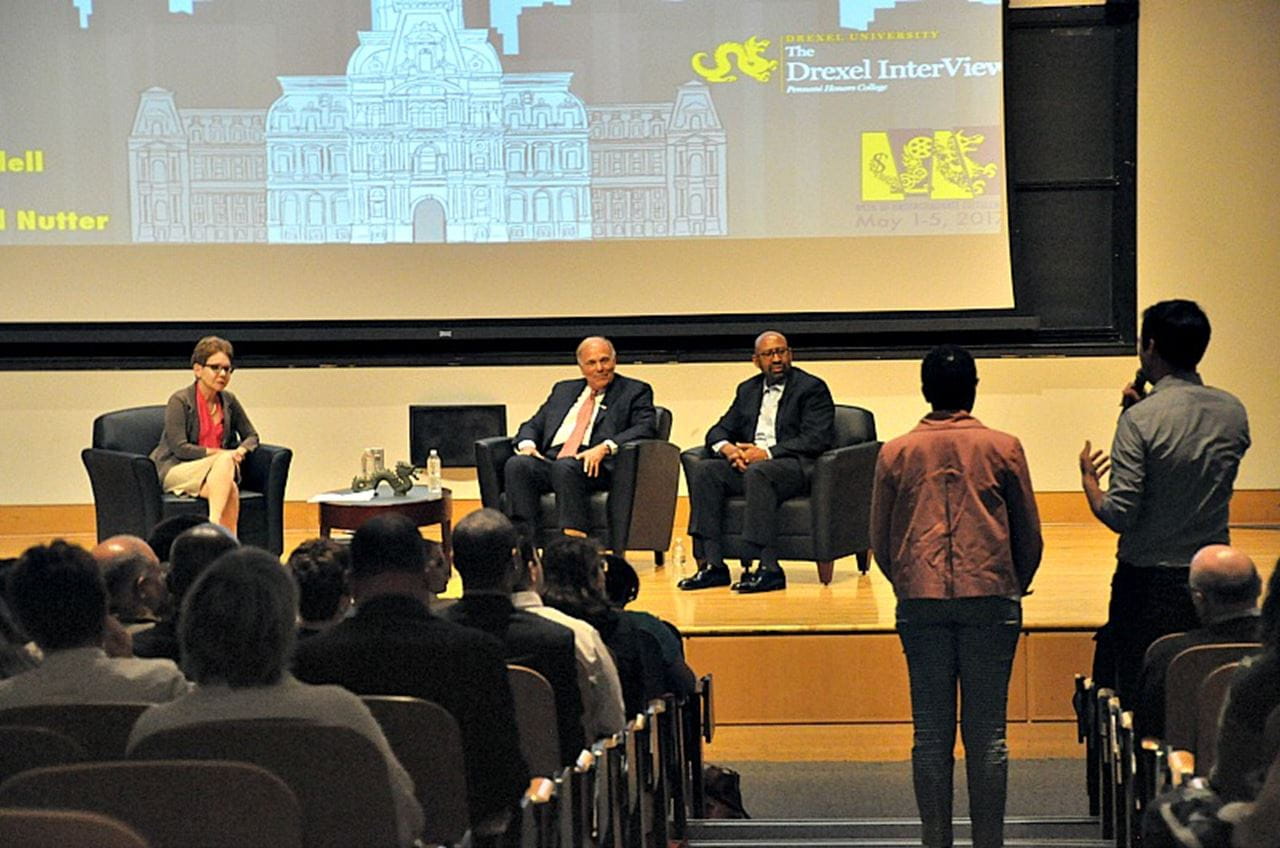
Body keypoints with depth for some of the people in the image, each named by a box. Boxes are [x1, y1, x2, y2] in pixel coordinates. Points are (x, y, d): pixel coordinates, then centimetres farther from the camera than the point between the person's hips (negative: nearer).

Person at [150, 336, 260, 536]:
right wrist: (222, 453, -16)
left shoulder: (228, 401, 10)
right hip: (175, 471, -4)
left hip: (218, 468, 5)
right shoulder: (180, 401, -7)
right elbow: (179, 448, -14)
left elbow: (251, 436, 20)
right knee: (230, 490, -35)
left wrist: (241, 450, -5)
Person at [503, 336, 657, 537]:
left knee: (565, 467, -37)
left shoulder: (635, 392, 14)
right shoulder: (563, 390, 29)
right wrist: (527, 444, 1)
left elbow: (645, 429, -2)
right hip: (550, 461, 5)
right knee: (517, 465, -27)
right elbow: (533, 425, 26)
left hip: (596, 467, -4)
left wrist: (605, 447, -18)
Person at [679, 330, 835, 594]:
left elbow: (817, 439, -10)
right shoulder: (748, 390, 22)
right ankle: (711, 565, -25)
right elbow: (719, 430, 19)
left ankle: (767, 568, -39)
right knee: (703, 470, -20)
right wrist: (727, 447, -7)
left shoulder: (812, 388, 2)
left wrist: (767, 453, -18)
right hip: (747, 462, 6)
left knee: (758, 472, -38)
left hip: (794, 465, -6)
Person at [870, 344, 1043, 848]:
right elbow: (1029, 534, 6)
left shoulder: (896, 454, 4)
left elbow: (880, 538, 9)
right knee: (986, 733, 2)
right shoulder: (1002, 448, 1)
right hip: (990, 599, -1)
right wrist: (1015, 588, 21)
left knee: (931, 734, 4)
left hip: (921, 602, 1)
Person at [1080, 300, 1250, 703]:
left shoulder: (1140, 420, -14)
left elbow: (1118, 515, -16)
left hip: (1148, 583, -5)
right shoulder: (1234, 412, 2)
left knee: (1134, 697, 2)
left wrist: (1088, 479, 4)